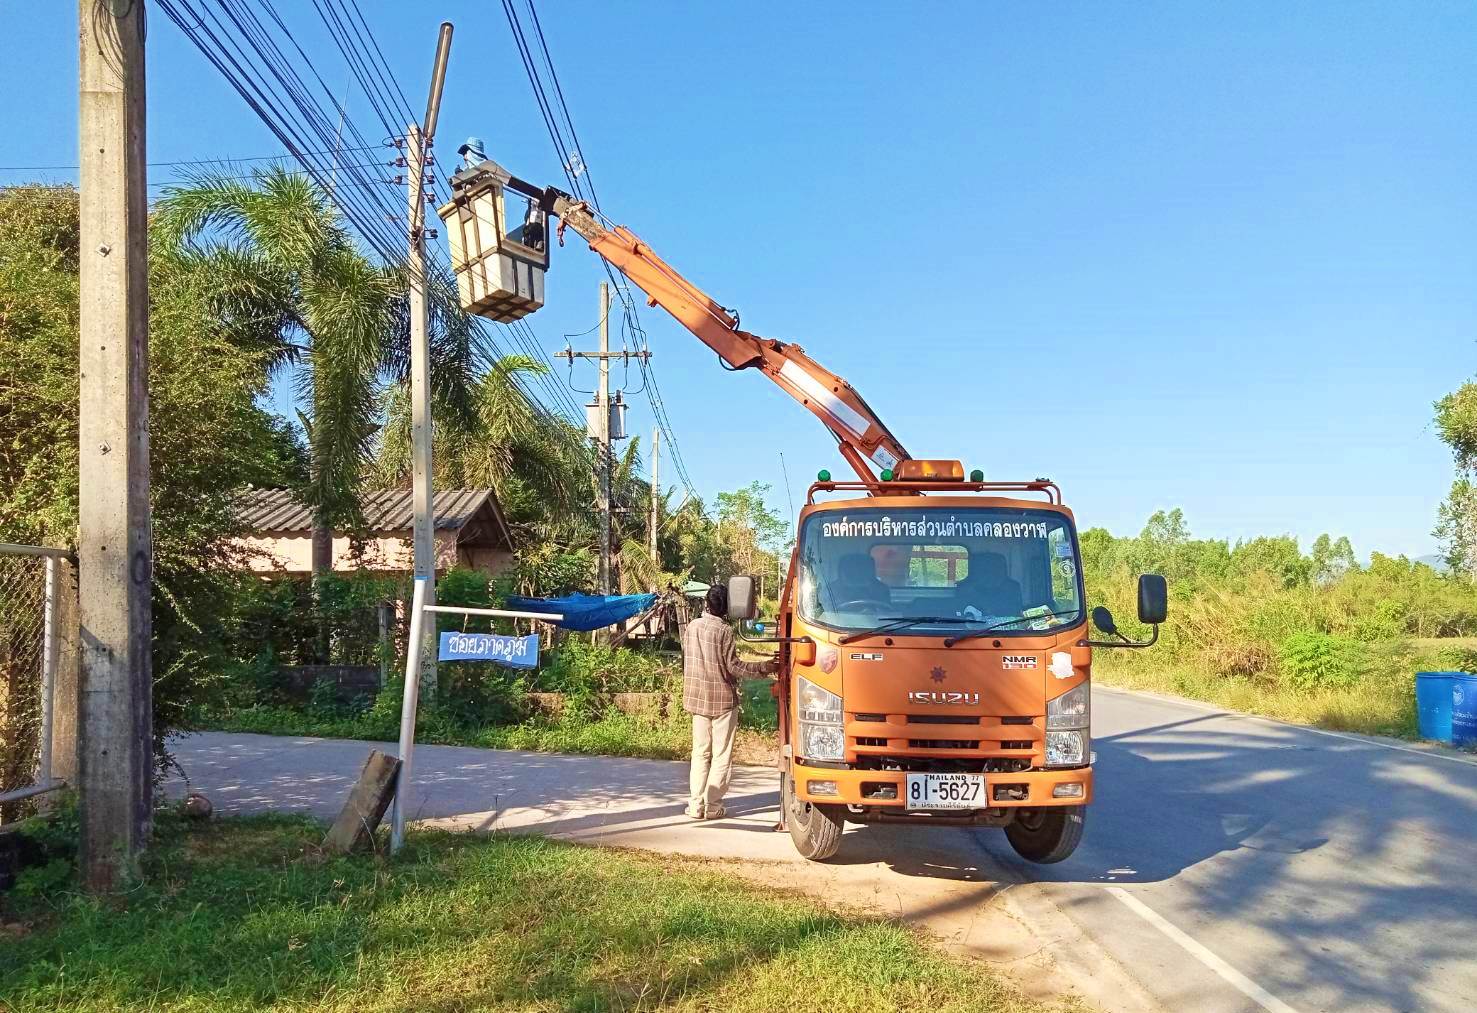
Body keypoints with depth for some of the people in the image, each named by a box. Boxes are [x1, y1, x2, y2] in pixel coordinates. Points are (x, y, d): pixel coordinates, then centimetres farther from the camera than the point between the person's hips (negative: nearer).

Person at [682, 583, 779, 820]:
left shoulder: (692, 627, 3)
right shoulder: (724, 630, -14)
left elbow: (687, 660, 11)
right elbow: (733, 666, -14)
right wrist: (765, 667, -7)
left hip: (697, 699, 5)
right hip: (723, 700, -5)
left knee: (700, 752, 12)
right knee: (721, 755, 4)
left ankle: (695, 804, 10)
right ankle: (712, 805, 3)